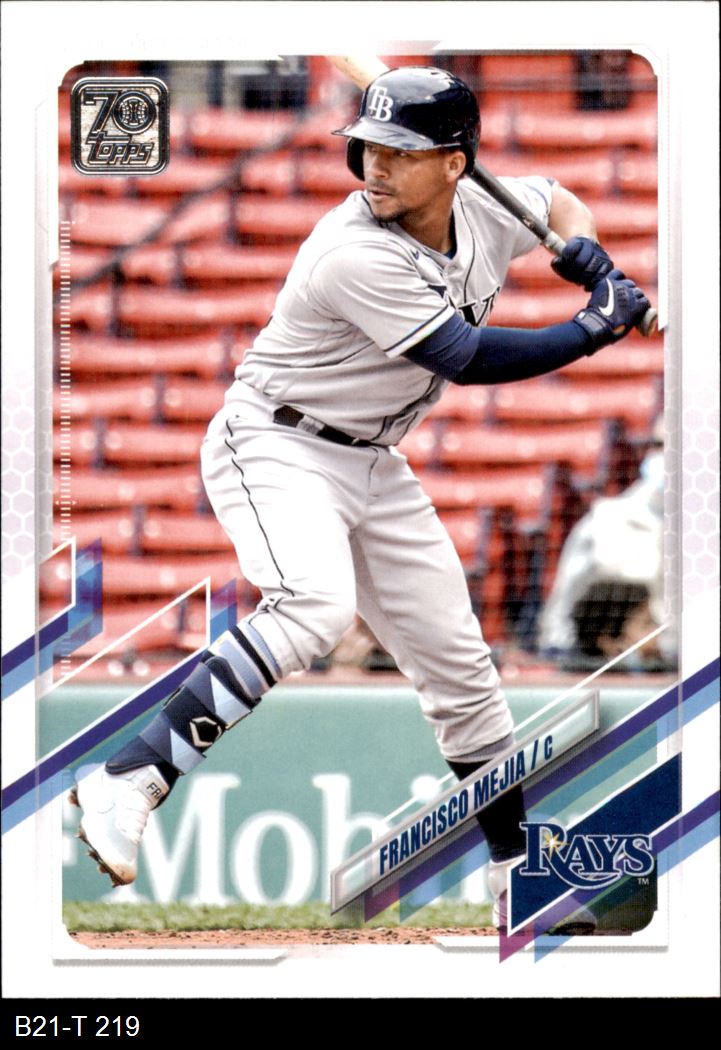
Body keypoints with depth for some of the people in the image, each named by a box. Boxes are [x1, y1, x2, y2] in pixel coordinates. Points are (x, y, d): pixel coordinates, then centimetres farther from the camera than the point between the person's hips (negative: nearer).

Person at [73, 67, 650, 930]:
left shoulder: (484, 213, -4)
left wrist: (586, 254, -3)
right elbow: (467, 359, -24)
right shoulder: (357, 255, -27)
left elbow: (558, 200, 19)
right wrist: (593, 332, -18)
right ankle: (125, 785, -39)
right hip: (275, 446, -8)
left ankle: (517, 872, 25)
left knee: (457, 660, 10)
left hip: (371, 464, 8)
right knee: (316, 606, -35)